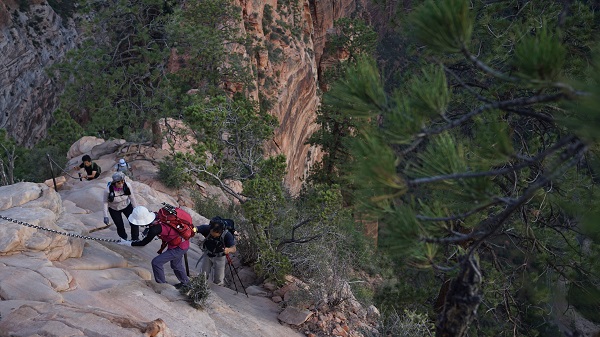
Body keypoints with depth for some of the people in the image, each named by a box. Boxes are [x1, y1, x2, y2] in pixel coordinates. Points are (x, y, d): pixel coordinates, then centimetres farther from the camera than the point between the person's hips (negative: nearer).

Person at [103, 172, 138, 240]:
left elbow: (132, 199, -15)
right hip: (114, 209, -1)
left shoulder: (127, 186, -28)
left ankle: (135, 238, 16)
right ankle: (124, 239, 29)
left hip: (127, 206, 1)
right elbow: (105, 202, -19)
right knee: (120, 226, 0)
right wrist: (106, 216, -19)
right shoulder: (108, 190, -32)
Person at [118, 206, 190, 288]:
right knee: (176, 265, 29)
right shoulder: (157, 216, -10)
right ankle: (185, 282, 51)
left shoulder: (155, 229, -31)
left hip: (179, 248, -9)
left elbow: (143, 243, -17)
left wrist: (127, 243, -8)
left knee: (156, 262, -5)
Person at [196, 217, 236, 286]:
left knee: (218, 281, 7)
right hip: (207, 255, 2)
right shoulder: (207, 228, -27)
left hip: (219, 257, -2)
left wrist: (229, 250, -60)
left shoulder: (227, 235, -32)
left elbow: (234, 248, -37)